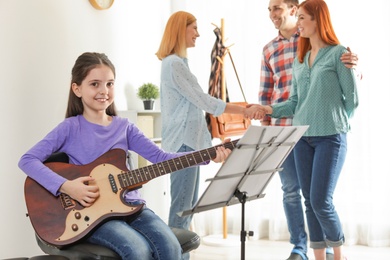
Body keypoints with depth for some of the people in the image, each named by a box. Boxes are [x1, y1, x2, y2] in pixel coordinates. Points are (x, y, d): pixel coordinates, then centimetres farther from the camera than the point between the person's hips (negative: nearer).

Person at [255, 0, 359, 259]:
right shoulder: (299, 60, 14)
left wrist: (334, 124, 6)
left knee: (321, 201, -8)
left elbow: (352, 99, -2)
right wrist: (271, 109, -4)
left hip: (330, 138, -6)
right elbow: (295, 101, 11)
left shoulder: (338, 53, -4)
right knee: (310, 201, 6)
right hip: (302, 138, 6)